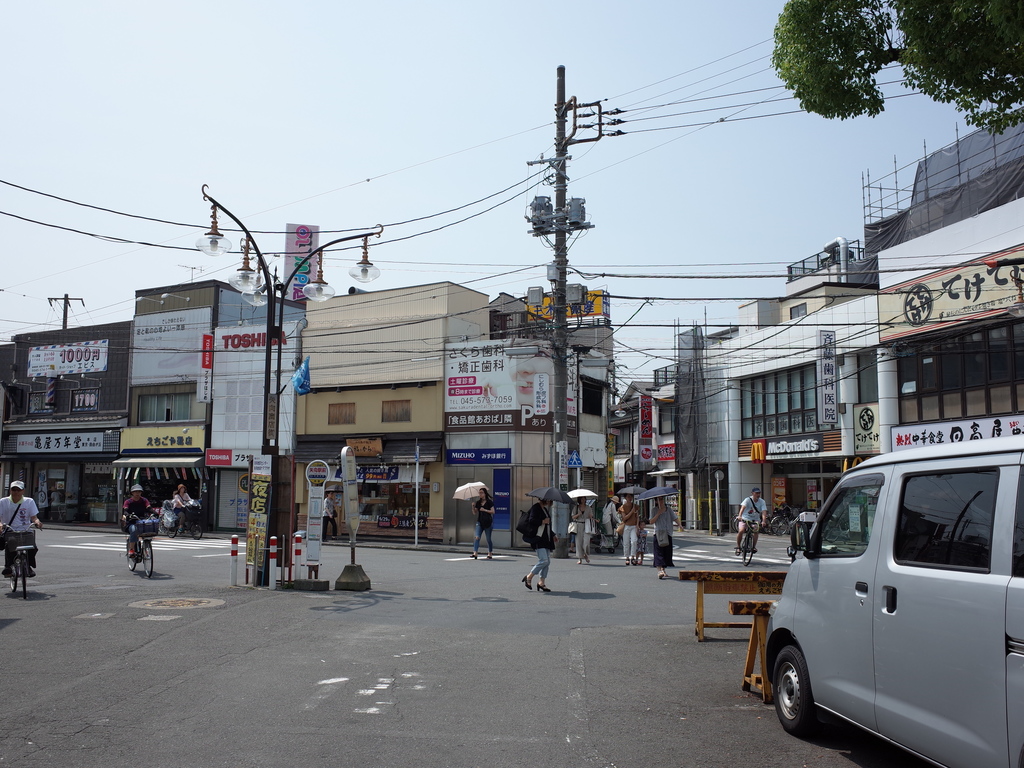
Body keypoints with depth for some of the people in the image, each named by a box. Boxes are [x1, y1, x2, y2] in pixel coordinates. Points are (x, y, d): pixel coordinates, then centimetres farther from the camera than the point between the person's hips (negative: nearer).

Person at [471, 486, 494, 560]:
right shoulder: (478, 502, 10)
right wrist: (473, 506, -5)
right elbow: (475, 513, 11)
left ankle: (490, 554, 17)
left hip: (487, 522, -4)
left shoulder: (489, 502, -4)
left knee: (488, 539, 4)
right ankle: (475, 553, -17)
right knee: (477, 537, -12)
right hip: (480, 522, 4)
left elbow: (493, 511, -9)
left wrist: (484, 510, -16)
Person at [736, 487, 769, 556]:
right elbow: (743, 507, -31)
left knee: (756, 531, -24)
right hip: (745, 519, -2)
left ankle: (754, 546, -7)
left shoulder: (762, 502, -9)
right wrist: (740, 516, -49)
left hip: (755, 520, 2)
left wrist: (764, 521, -38)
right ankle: (738, 546, -5)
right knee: (741, 530, -23)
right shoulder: (748, 500, -15)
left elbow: (764, 512, -20)